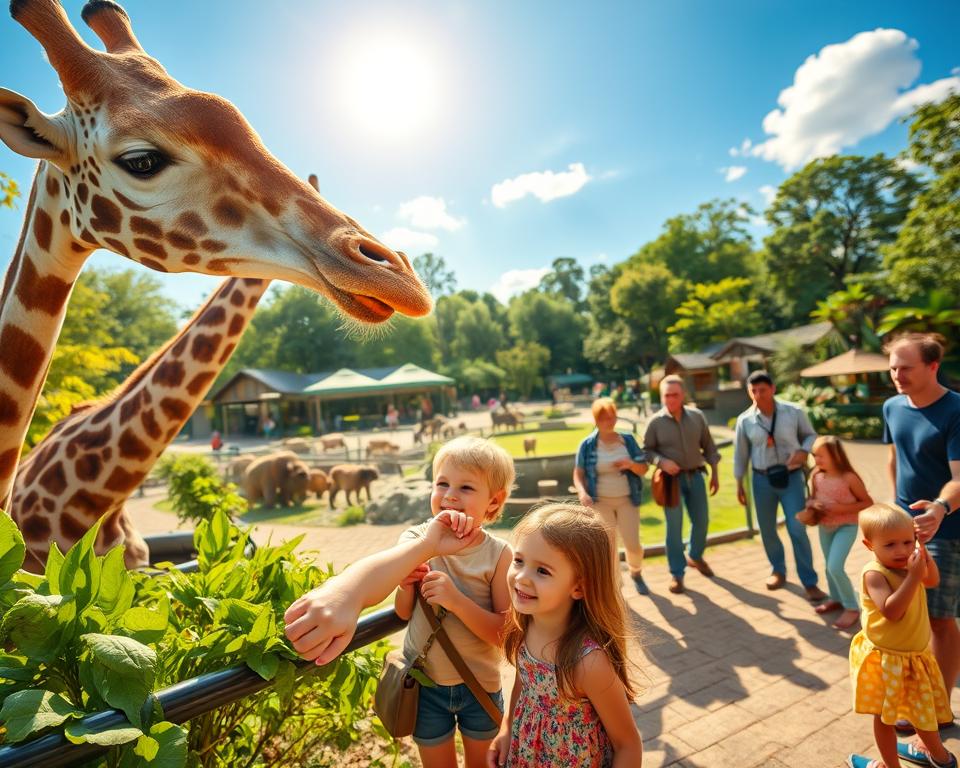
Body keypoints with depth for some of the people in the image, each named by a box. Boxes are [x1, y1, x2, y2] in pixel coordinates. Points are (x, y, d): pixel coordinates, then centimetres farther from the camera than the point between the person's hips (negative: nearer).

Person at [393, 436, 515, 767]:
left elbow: (505, 634, -20)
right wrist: (406, 587, -25)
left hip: (480, 685, 0)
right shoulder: (415, 540, -15)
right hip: (424, 682, 1)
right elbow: (404, 613, -3)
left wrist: (457, 600, -33)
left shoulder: (498, 555, -20)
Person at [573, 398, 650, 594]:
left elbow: (643, 469, 3)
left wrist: (630, 464, -19)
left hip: (626, 500, 1)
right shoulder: (587, 444, -6)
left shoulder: (628, 440, -1)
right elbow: (578, 474, -4)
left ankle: (636, 573, 35)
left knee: (633, 544, 2)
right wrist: (582, 492, -23)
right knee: (608, 546, 2)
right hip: (600, 502, -1)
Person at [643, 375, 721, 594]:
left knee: (701, 520, 14)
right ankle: (677, 573, 15)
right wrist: (662, 461, -21)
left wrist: (714, 473, 8)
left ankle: (695, 556, 41)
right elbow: (646, 450, -4)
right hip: (671, 479, -3)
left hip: (695, 475, 4)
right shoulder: (655, 422, -10)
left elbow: (708, 446, 7)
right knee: (674, 527, 1)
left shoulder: (697, 416, -1)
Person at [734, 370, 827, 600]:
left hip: (791, 477, -2)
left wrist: (804, 451, -17)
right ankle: (778, 570, 35)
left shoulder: (794, 412, -9)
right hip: (762, 479, 2)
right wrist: (739, 484, 6)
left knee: (797, 530, -4)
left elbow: (810, 435, 6)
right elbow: (740, 454, 3)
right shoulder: (745, 420, -6)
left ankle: (810, 583, 10)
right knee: (767, 529, 11)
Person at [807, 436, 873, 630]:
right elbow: (812, 498, 9)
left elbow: (868, 503, -12)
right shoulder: (816, 476, -7)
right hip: (825, 527, 6)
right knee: (829, 567, 18)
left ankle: (852, 608, 7)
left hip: (846, 526, -6)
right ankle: (836, 599, 40)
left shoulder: (849, 478, -21)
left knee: (835, 567, -13)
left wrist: (841, 508, -22)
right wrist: (813, 505, -14)